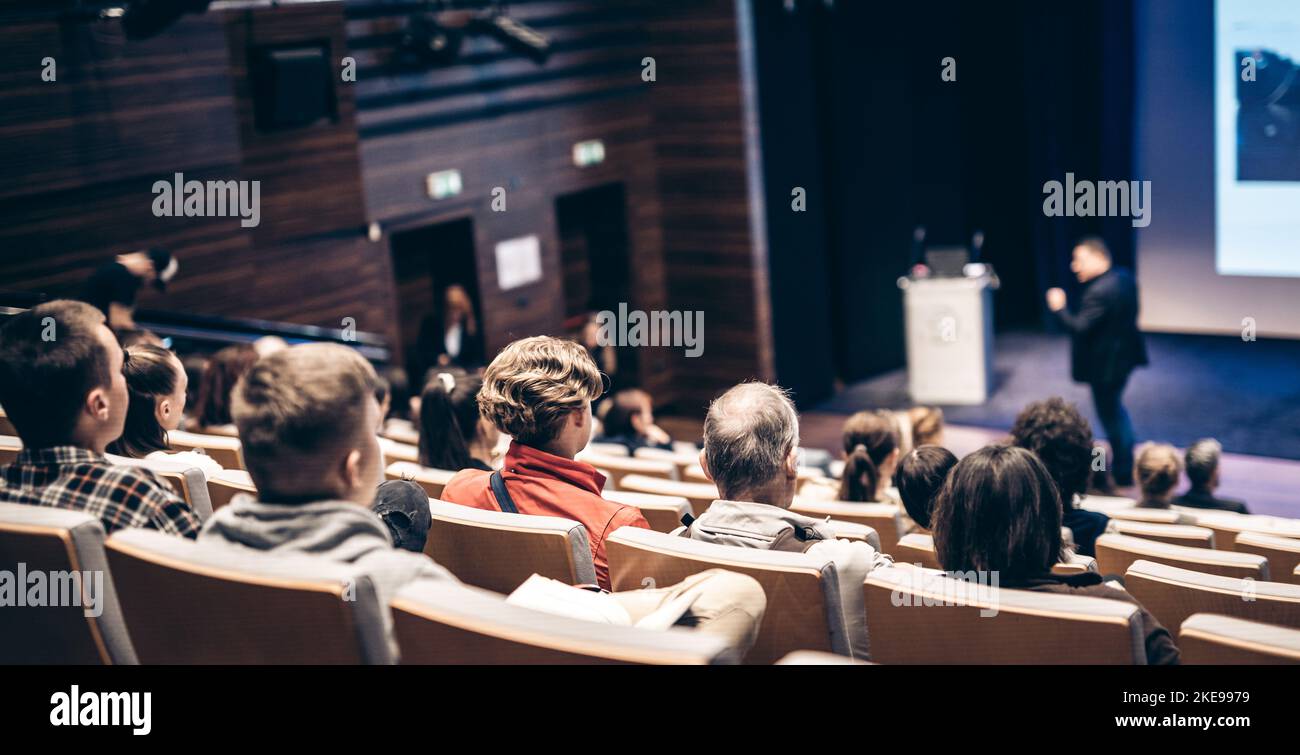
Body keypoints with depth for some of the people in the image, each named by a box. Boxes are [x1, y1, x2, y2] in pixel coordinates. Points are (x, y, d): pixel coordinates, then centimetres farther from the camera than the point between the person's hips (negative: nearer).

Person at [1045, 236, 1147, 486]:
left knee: (1111, 415, 7)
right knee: (1115, 409, 26)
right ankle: (1126, 463, 38)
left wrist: (1059, 308, -16)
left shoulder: (1100, 292, -29)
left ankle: (1123, 473, 20)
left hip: (1105, 364, -10)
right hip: (1125, 354, 10)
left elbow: (1080, 327, -29)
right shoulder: (1125, 277, 1)